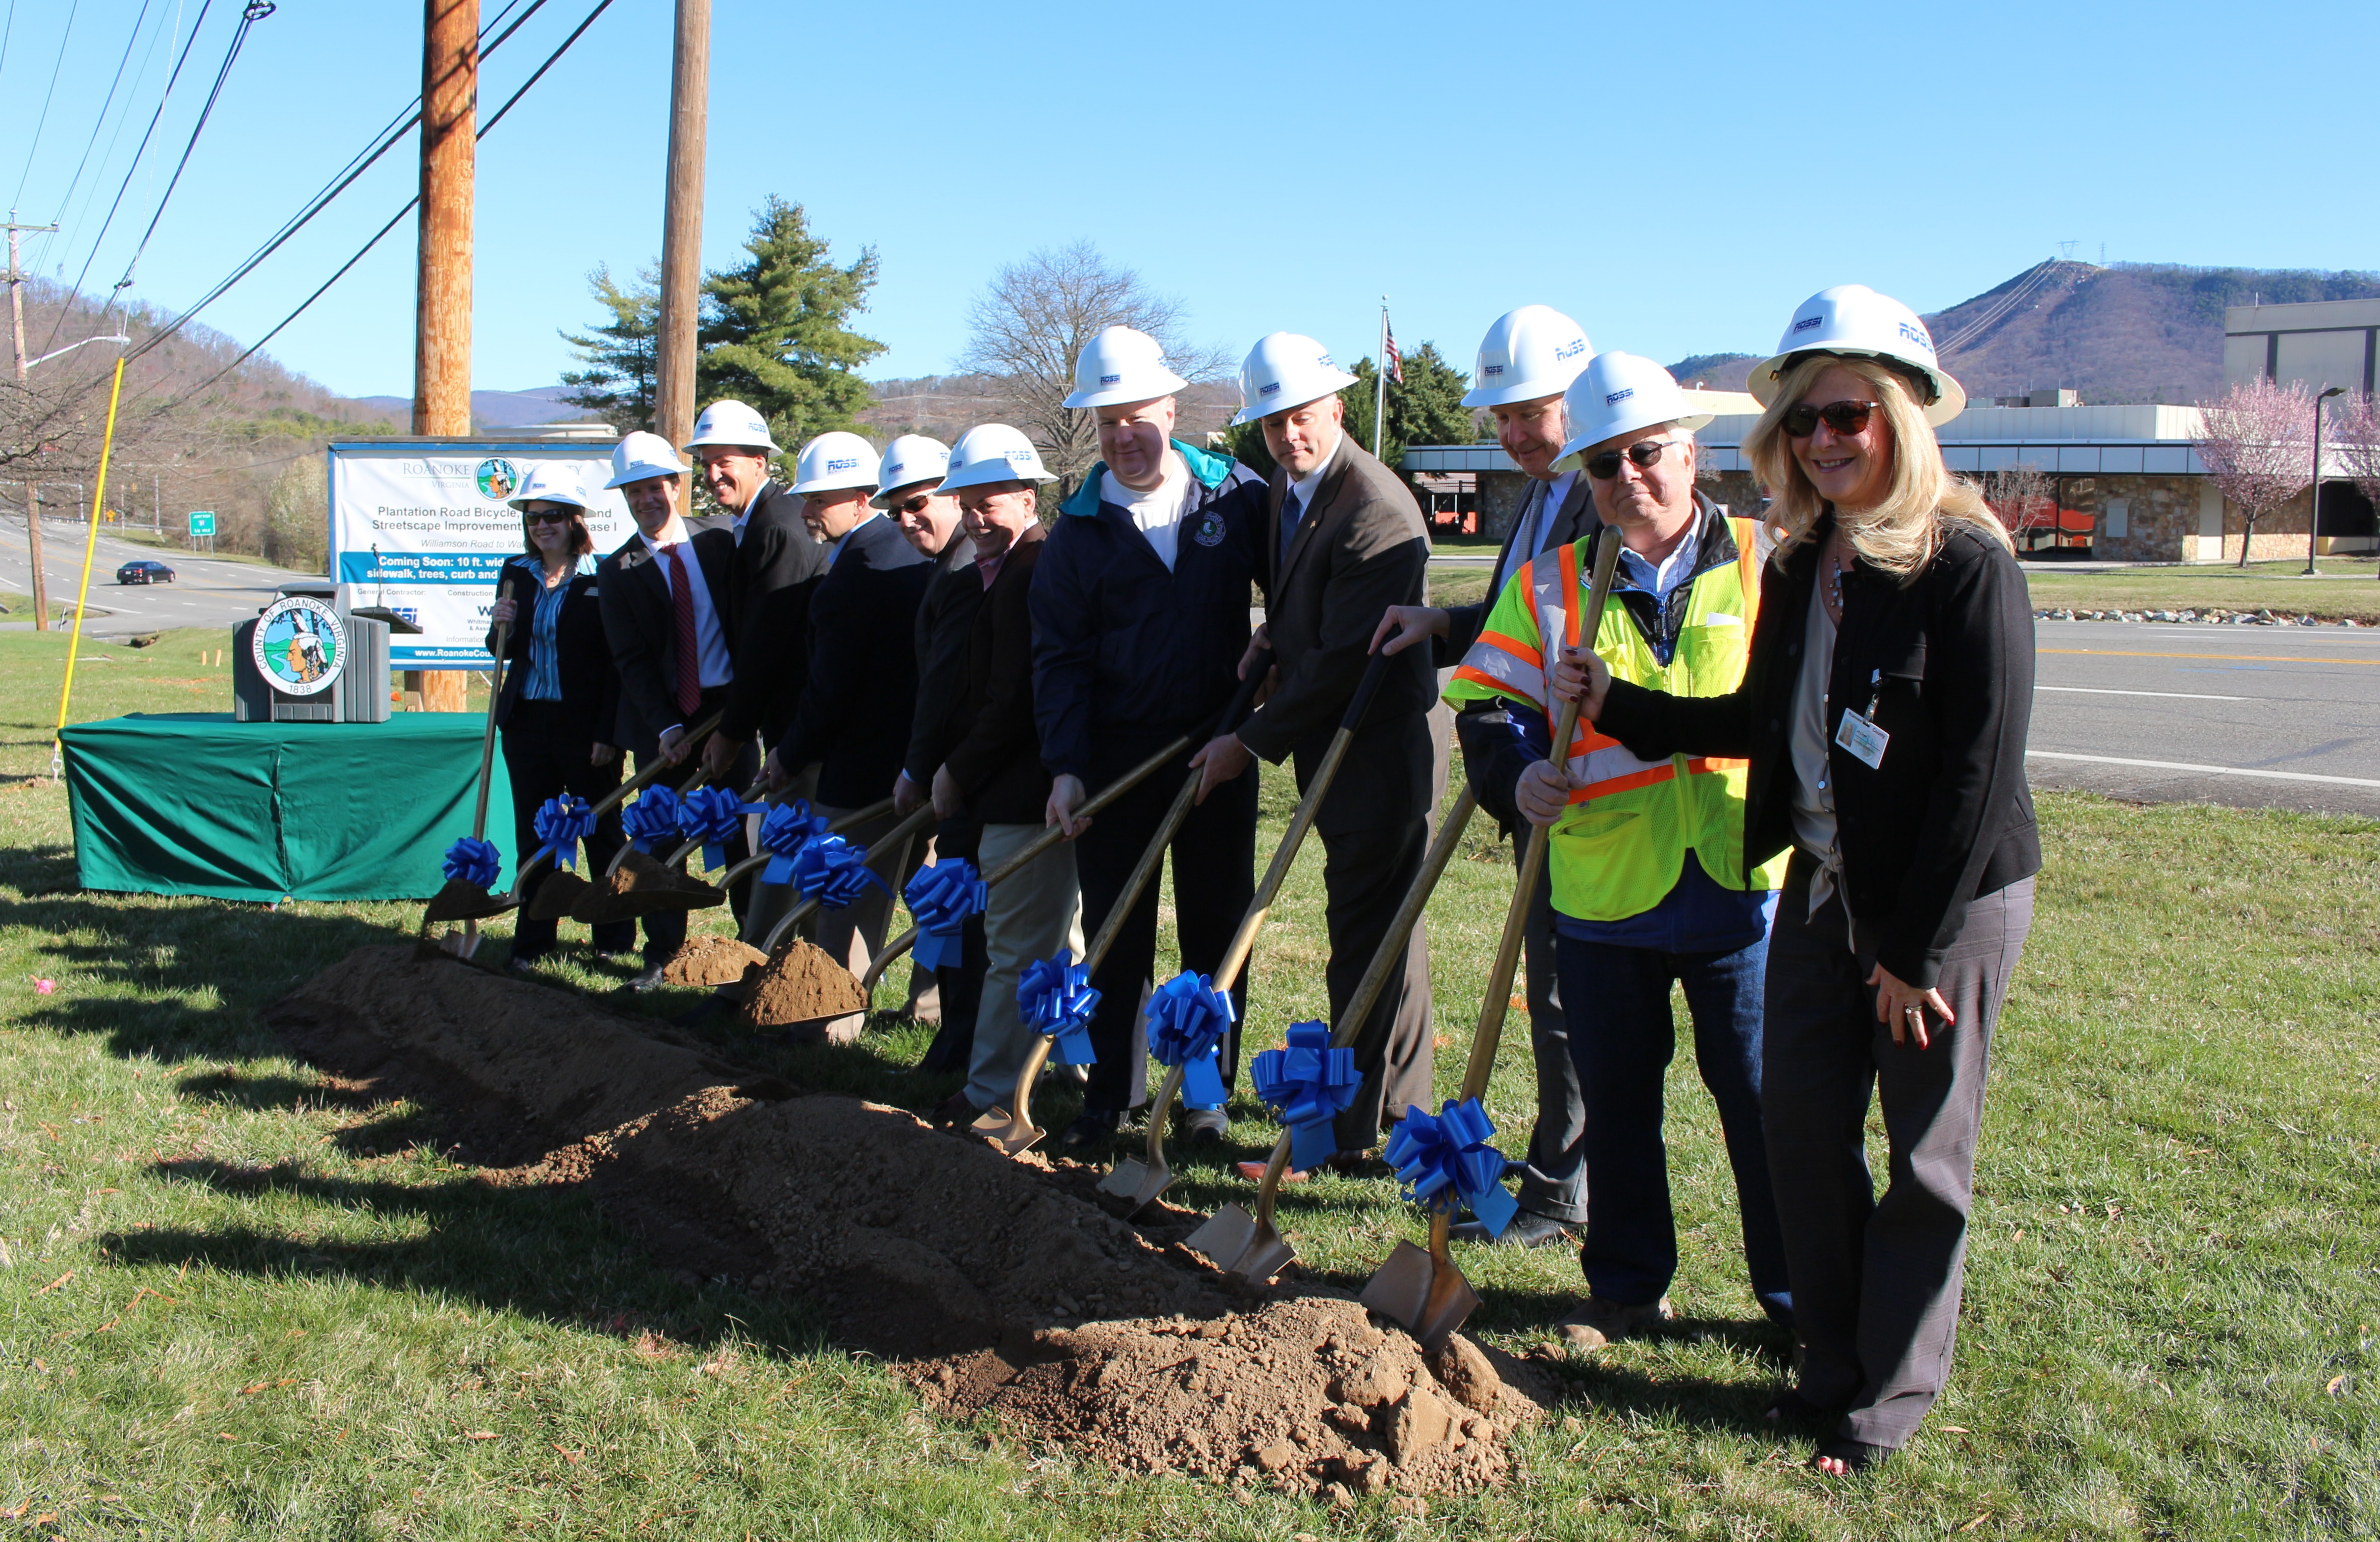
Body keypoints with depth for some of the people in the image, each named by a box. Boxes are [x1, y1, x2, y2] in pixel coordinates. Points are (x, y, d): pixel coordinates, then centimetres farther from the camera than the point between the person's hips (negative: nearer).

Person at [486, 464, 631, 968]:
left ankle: (615, 938, 17)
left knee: (601, 833, 6)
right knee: (532, 834, 10)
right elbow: (506, 652, 15)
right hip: (526, 721, 5)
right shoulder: (517, 574, 9)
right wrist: (501, 628, -8)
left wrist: (608, 734, -13)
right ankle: (532, 940, 19)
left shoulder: (601, 578, -7)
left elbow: (615, 663, -8)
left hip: (584, 724, -5)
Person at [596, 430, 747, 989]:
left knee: (740, 831, 5)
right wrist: (666, 727, -15)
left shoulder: (720, 545, 5)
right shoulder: (617, 571, 2)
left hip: (728, 708, 1)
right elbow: (631, 660, -3)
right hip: (663, 719, 0)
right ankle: (662, 957, 13)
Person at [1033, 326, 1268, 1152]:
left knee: (1216, 929, 8)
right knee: (1113, 933, 6)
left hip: (1218, 748, 0)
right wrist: (1065, 766, -11)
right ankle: (1107, 1094, 18)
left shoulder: (1238, 495, 1)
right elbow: (1059, 656, -2)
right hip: (1117, 754, 0)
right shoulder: (1080, 527, 1)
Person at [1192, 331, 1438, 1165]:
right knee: (1386, 928, 19)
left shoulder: (1375, 510, -21)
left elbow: (1342, 660, -23)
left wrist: (1251, 742, -16)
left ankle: (1357, 1131, 7)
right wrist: (1273, 641, 5)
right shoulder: (1284, 486, 9)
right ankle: (1403, 1104, 33)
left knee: (1366, 939, -3)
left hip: (1379, 753, -10)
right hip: (1336, 745, 10)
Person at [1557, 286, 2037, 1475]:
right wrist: (1615, 705, 6)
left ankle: (1892, 1393, 22)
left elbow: (1982, 771, -18)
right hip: (1824, 887, 7)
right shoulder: (1801, 565, 6)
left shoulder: (1968, 563, -17)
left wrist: (1917, 948, -16)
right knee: (1801, 1115, 10)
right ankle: (1833, 1361, 29)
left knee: (1922, 1153, 6)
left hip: (1950, 900, -7)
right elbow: (1759, 726, 15)